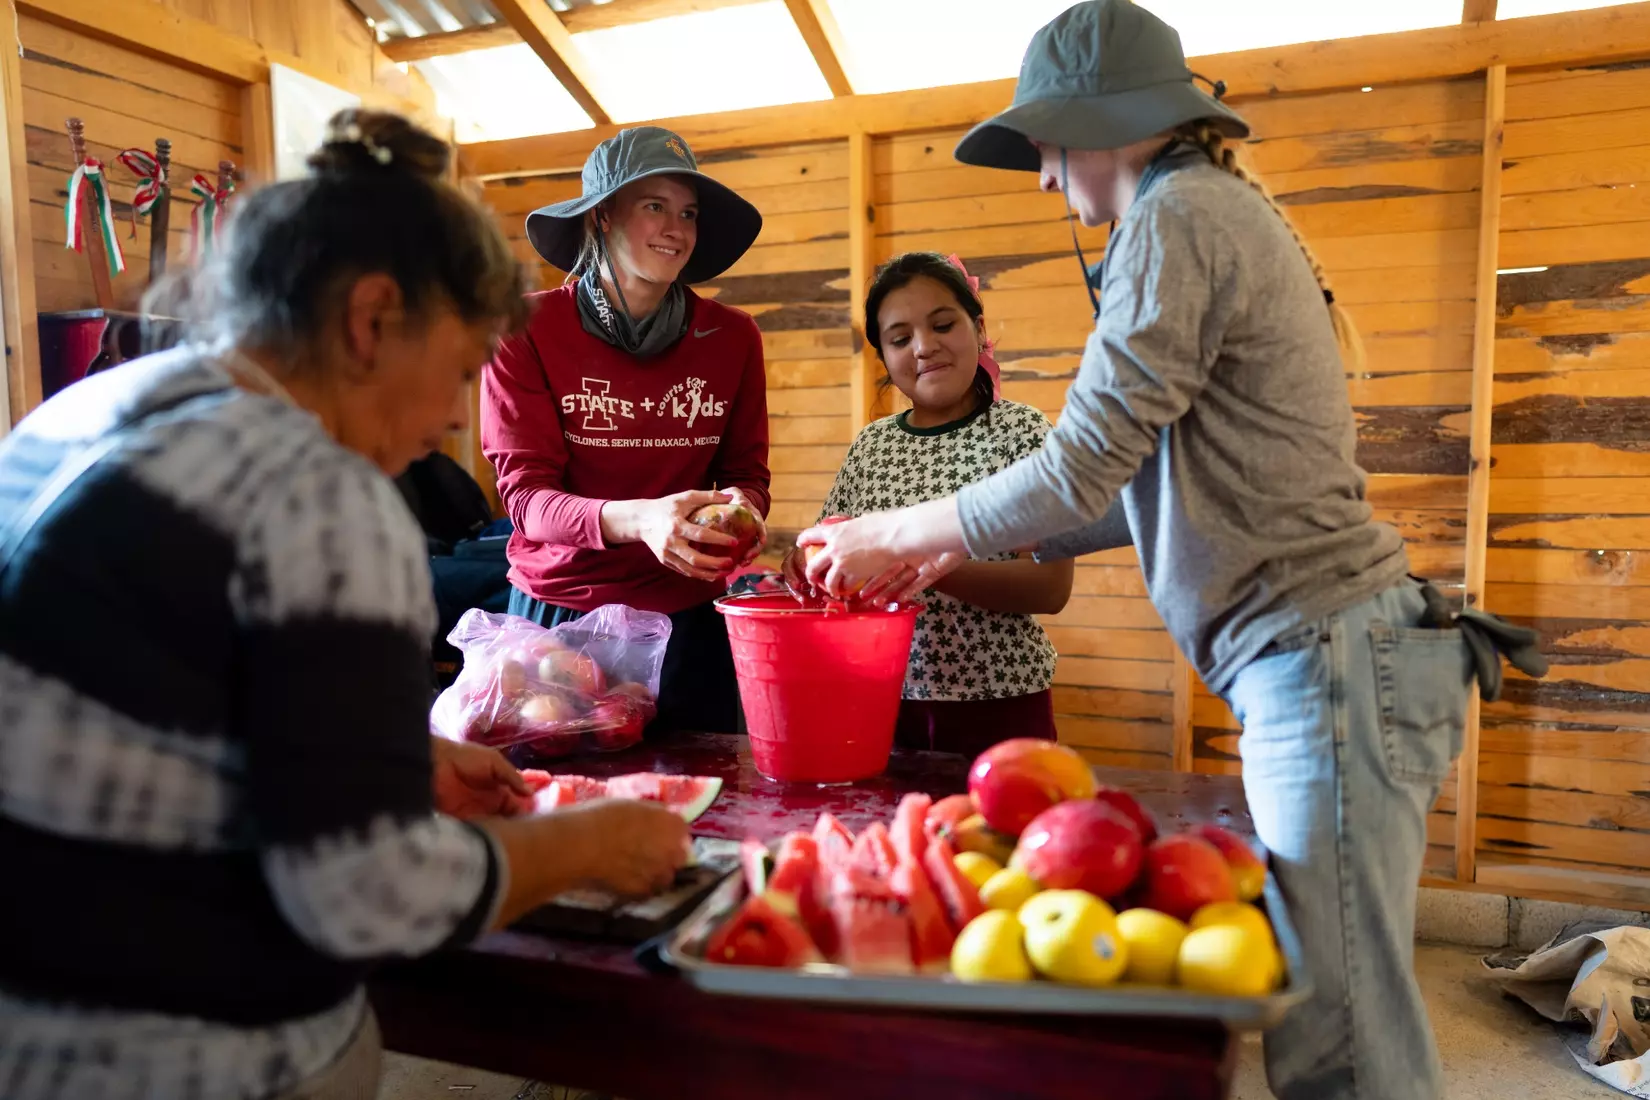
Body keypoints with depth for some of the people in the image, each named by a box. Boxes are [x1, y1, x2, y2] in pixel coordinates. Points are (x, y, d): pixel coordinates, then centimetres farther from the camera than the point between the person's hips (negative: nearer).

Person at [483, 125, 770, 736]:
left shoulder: (732, 336, 0)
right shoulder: (528, 330, -7)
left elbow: (747, 472, 6)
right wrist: (635, 519, -30)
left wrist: (741, 506, -19)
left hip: (687, 619, 2)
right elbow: (526, 492, -11)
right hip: (558, 612, -2)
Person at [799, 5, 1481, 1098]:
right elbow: (1163, 482, 21)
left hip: (1327, 658, -10)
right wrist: (976, 545, 19)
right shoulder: (1223, 212, 21)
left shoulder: (1180, 215, -10)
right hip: (1316, 663, 10)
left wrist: (894, 535, -1)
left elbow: (1083, 467, -15)